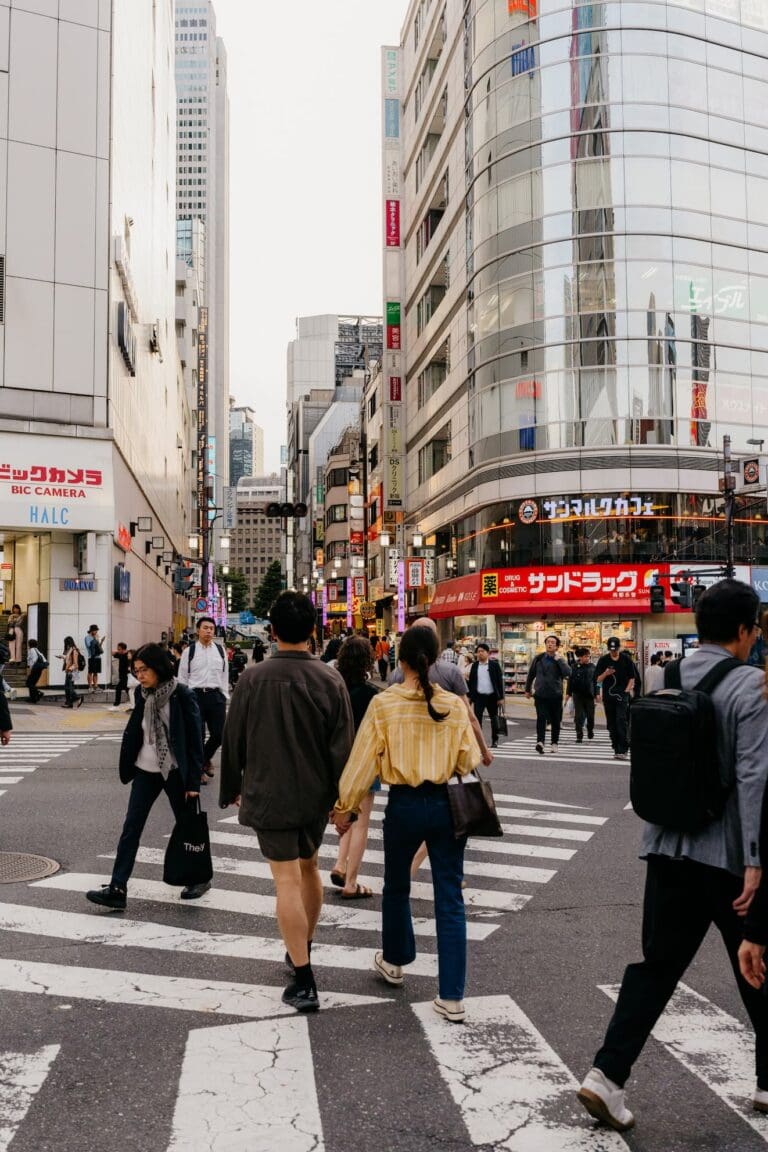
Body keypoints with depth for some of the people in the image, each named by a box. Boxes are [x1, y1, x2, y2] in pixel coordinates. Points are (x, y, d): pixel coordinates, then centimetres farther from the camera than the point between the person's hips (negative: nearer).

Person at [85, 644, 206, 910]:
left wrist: (193, 782, -13)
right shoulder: (141, 694, 2)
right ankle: (117, 889, -4)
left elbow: (195, 740, -12)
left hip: (174, 772, -5)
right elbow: (134, 731, 11)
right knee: (131, 827, -2)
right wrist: (127, 766, 10)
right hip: (145, 771, 5)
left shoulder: (182, 696, -14)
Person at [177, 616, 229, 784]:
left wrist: (225, 697, 9)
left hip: (216, 695, 2)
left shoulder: (220, 650, 8)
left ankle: (206, 758, 30)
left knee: (219, 734, 0)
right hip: (196, 695, -2)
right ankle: (199, 768, 20)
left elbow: (225, 675, 12)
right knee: (198, 735, 3)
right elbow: (182, 677, 4)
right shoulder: (189, 651, 0)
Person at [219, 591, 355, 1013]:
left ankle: (303, 981, -1)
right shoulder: (329, 679, -8)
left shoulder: (253, 678, -10)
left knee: (287, 880, -2)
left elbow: (233, 738, -2)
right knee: (309, 867, 22)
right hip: (315, 794, 3)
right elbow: (342, 745, -7)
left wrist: (231, 788, 12)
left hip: (268, 795, -3)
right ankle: (302, 950, 38)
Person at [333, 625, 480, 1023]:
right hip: (446, 804, 1)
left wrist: (345, 807, 4)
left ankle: (394, 961, 43)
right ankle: (451, 996, 5)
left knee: (397, 886, 23)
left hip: (404, 805, -1)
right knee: (450, 898, 6)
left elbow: (363, 760, -7)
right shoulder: (454, 705, -5)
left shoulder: (384, 703, -9)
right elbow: (469, 761, -1)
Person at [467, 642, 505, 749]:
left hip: (492, 696, -1)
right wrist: (470, 696, 4)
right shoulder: (475, 666, 6)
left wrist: (501, 697, -7)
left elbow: (500, 681, -3)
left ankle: (495, 740, 21)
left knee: (494, 719, 10)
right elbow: (471, 682, 9)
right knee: (477, 718, -7)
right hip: (479, 696, 1)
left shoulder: (494, 665, -2)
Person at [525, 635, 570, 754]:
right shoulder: (538, 658, 5)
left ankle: (554, 743, 22)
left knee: (556, 720, 9)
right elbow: (531, 674, 16)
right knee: (541, 718, -16)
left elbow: (567, 673, -17)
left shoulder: (559, 660, 1)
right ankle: (540, 741, -27)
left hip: (556, 695, 0)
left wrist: (558, 660, -19)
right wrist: (527, 689, 20)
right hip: (540, 694, 0)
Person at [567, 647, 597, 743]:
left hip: (589, 695, 1)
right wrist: (568, 693, 1)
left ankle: (590, 731, 33)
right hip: (578, 694, -1)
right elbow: (570, 680, 4)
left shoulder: (592, 667, 3)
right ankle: (579, 736, 3)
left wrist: (596, 693, 4)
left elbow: (595, 681, 7)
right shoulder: (575, 667, 0)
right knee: (579, 716, -1)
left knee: (590, 715, 7)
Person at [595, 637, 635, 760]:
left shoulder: (626, 659, 3)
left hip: (622, 695, -3)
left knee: (622, 721, -15)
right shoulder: (603, 660, 6)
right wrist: (605, 674, -14)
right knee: (611, 724, 6)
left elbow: (632, 678, 7)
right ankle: (617, 750, 14)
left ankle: (623, 750, -16)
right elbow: (598, 679, 6)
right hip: (608, 696, 3)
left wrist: (627, 691, -5)